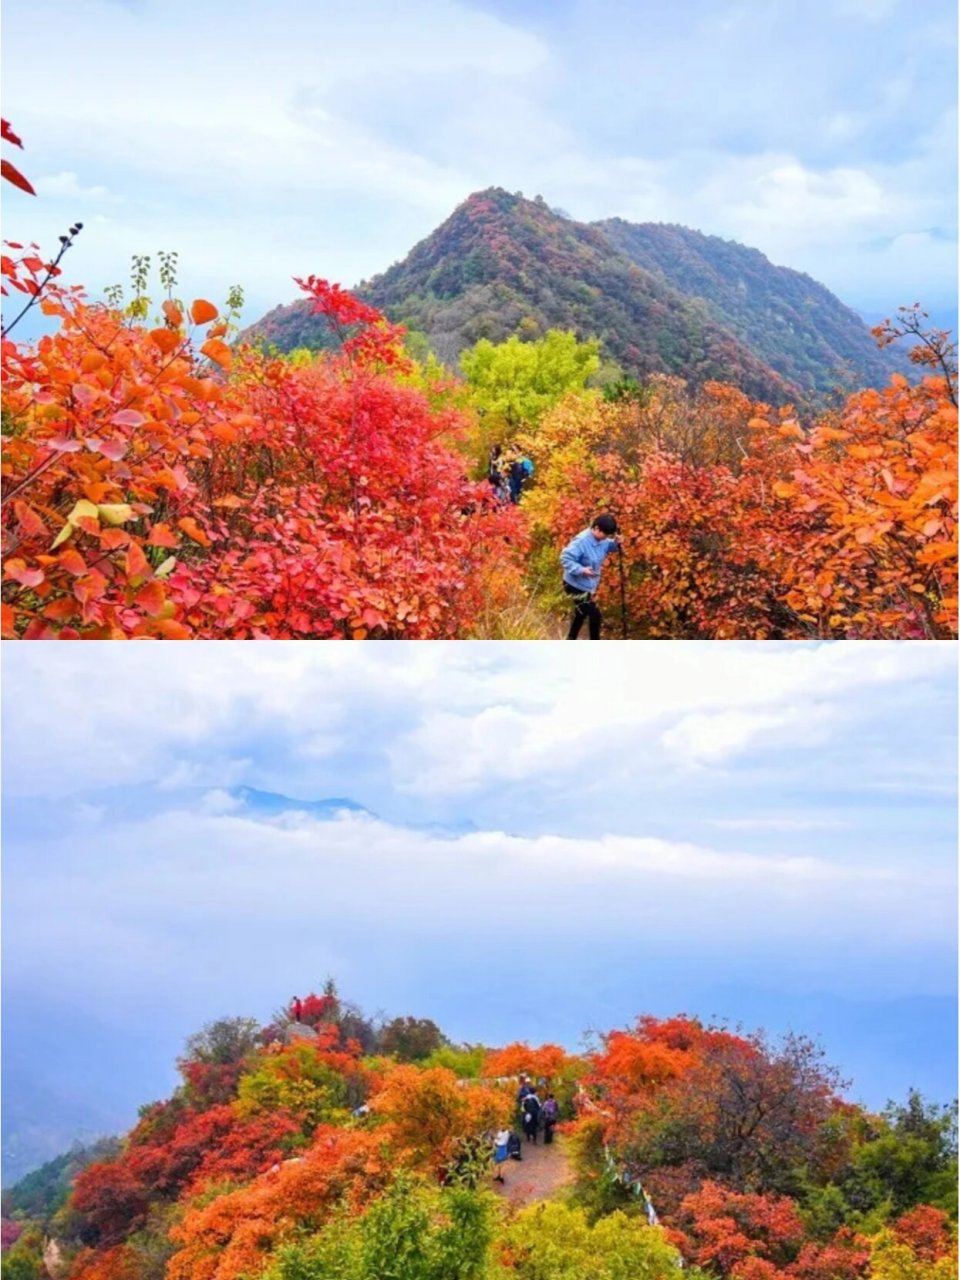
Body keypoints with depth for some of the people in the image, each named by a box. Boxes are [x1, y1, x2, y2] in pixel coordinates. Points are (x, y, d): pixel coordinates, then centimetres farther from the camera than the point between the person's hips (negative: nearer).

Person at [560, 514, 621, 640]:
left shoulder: (602, 539, -6)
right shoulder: (581, 541, -30)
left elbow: (609, 547, 14)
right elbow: (565, 558, -30)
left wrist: (616, 543, -9)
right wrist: (581, 570, -40)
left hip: (588, 584, 10)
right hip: (576, 585, -10)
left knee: (582, 612, 26)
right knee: (595, 615, -6)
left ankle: (571, 641, 47)